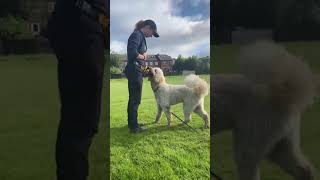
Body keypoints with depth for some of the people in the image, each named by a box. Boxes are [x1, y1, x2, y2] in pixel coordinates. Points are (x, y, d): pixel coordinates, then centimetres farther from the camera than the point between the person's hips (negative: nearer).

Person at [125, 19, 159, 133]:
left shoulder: (140, 36, 18)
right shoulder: (137, 34, -13)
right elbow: (133, 53, -25)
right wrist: (143, 57, -9)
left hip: (134, 70, 10)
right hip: (134, 69, -10)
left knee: (133, 98, 18)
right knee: (135, 98, -5)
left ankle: (132, 123, 29)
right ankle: (134, 126, 0)